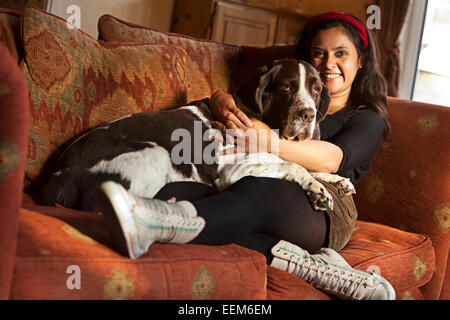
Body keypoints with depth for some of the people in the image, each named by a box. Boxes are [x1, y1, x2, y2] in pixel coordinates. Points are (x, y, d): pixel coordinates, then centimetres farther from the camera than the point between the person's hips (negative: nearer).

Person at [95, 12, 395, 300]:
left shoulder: (367, 120, 17)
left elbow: (332, 159, -6)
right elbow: (222, 95, 18)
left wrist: (268, 141, -23)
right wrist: (224, 103, -9)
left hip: (322, 207, -4)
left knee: (256, 190, -40)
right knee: (174, 190, -29)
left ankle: (156, 223, -66)